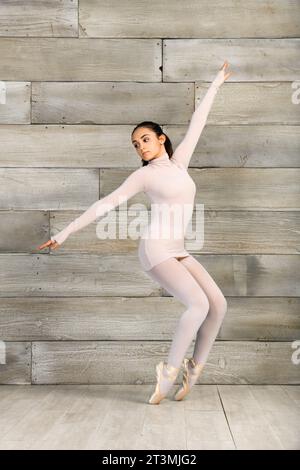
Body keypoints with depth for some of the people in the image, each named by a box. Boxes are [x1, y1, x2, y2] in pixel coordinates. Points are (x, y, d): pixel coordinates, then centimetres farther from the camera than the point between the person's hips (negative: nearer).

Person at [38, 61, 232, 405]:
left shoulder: (179, 162, 13)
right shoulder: (143, 175, -1)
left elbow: (196, 123, 20)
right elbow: (106, 204, -3)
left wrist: (216, 83, 30)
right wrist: (65, 233, -5)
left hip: (178, 252, 6)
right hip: (155, 251, -6)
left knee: (218, 304, -5)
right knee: (199, 305, -21)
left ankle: (194, 367, 8)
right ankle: (169, 370, -6)